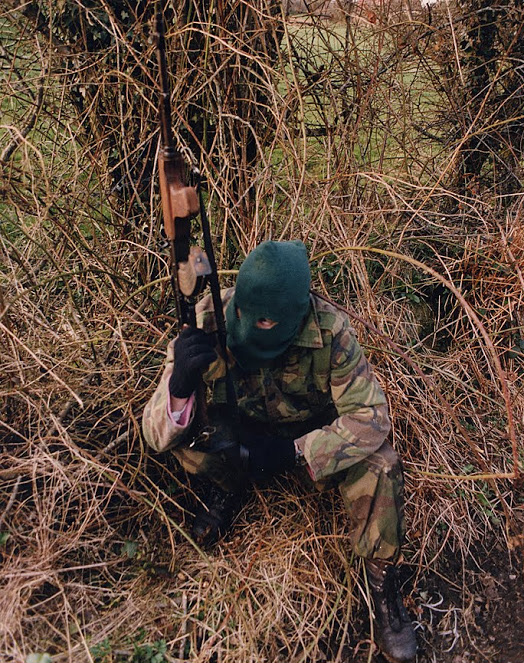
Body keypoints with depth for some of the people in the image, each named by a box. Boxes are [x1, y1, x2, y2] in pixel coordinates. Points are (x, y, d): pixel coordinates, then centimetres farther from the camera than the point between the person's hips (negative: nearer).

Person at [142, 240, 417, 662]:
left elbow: (370, 418, -25)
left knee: (378, 467, -28)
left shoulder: (329, 330, -32)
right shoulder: (209, 322, -28)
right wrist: (180, 384, -50)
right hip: (242, 429, 2)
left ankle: (383, 582, -1)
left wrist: (294, 452, -36)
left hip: (315, 431, -1)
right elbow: (158, 434, -27)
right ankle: (229, 484, 6)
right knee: (179, 427, -27)